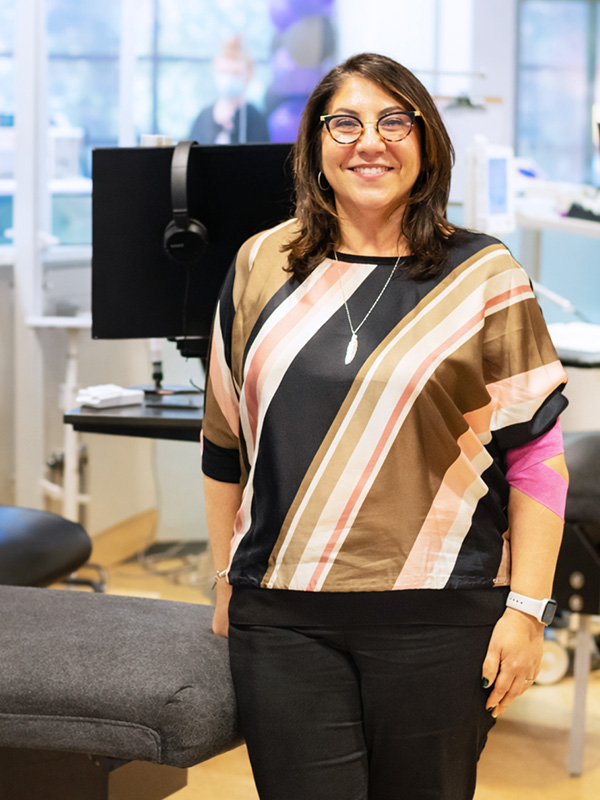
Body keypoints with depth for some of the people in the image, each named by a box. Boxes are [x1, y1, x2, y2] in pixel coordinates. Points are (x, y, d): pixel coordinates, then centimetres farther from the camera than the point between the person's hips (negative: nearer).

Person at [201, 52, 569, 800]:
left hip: (439, 620, -2)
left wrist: (527, 608, -6)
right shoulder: (261, 266, 8)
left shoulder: (482, 276, -1)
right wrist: (228, 579, 16)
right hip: (282, 621, 2)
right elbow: (226, 440, 15)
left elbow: (536, 452, -2)